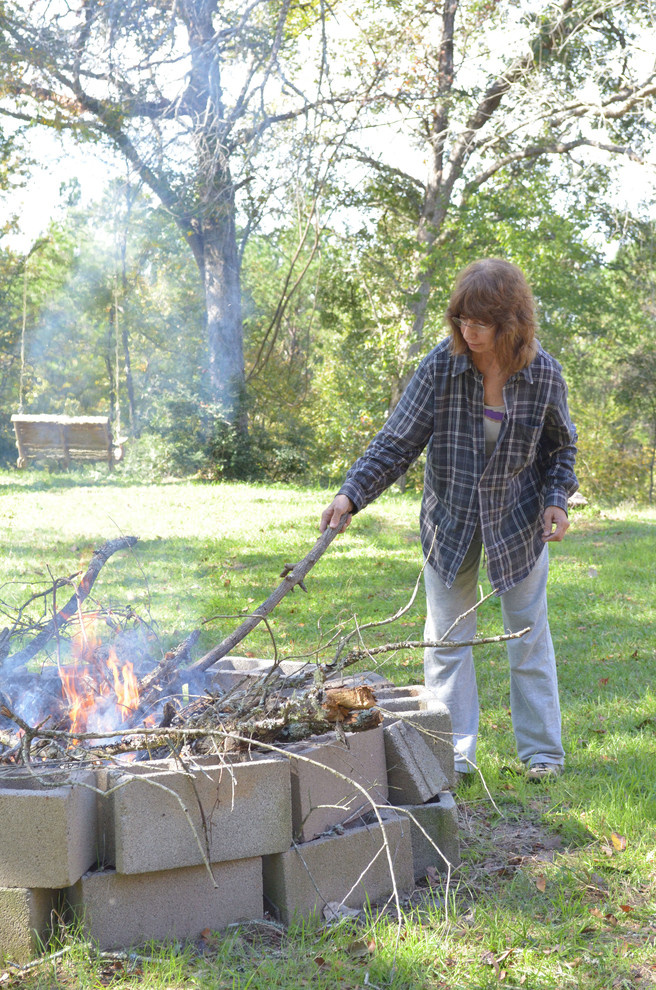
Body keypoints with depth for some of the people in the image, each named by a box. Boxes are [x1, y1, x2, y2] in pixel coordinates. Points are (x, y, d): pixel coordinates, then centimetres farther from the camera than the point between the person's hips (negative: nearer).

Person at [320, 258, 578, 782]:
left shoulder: (544, 374, -15)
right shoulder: (442, 366, -17)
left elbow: (562, 446, 2)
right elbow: (397, 442, -16)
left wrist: (558, 498, -13)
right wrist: (352, 493, -27)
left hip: (518, 519, 0)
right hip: (451, 518, 1)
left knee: (528, 631, 9)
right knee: (447, 635, 3)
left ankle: (542, 750, 22)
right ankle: (454, 755, 13)